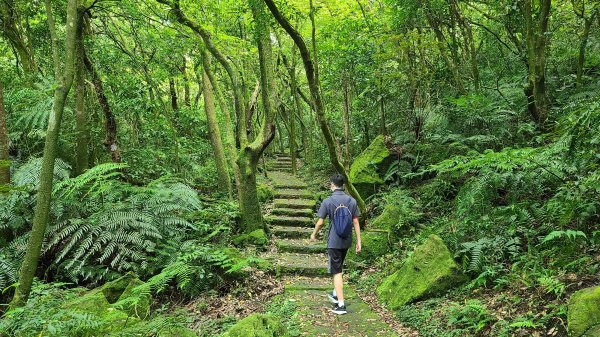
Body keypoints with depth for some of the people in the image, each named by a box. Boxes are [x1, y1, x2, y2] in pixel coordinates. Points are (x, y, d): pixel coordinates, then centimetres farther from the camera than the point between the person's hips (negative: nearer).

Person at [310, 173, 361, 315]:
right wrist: (359, 241, 6)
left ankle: (341, 304, -3)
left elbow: (320, 222, -6)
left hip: (334, 242, -5)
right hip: (347, 241, 5)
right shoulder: (352, 201, -1)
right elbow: (356, 222, 0)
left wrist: (314, 234, 13)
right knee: (338, 268, 23)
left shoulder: (327, 201, -11)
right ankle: (335, 294, 38)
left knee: (336, 272, 0)